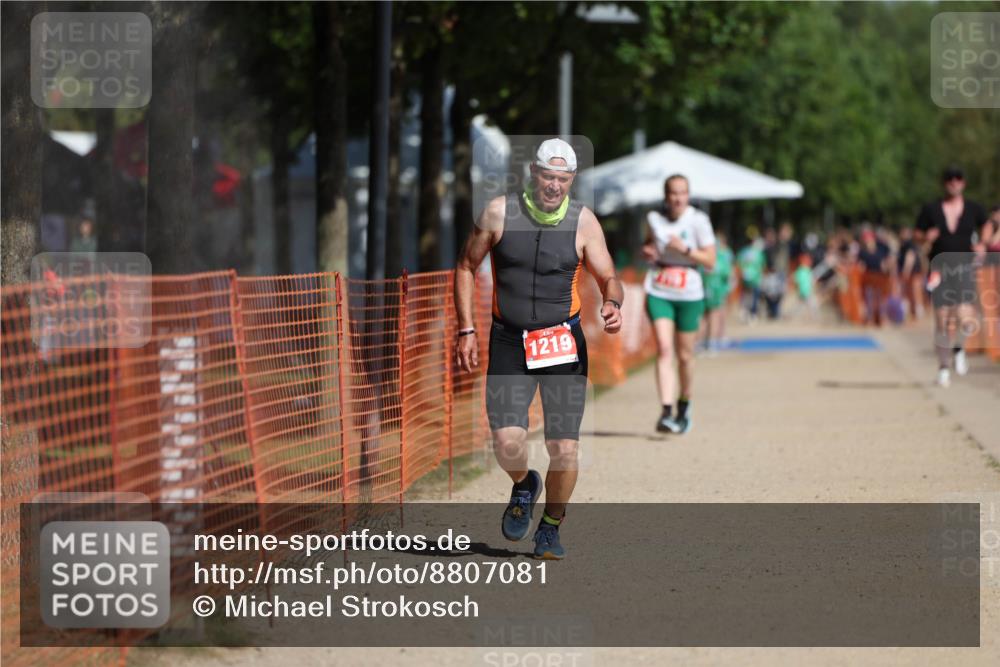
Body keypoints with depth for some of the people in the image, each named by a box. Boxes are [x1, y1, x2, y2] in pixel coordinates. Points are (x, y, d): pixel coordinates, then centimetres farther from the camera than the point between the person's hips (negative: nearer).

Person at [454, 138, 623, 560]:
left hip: (564, 343, 1)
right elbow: (466, 267, 8)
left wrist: (613, 303, -21)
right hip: (508, 341, 0)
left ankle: (550, 527, 21)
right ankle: (523, 486, 20)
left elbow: (608, 278, 3)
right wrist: (466, 330, 2)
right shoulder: (500, 213, -3)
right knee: (507, 441, -16)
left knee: (565, 449, -3)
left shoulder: (583, 221, -2)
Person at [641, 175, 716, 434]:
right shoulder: (654, 218, 3)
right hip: (658, 293, 1)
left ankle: (684, 405, 33)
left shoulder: (698, 220, -6)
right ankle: (666, 412, -22)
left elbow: (710, 261, -7)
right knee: (664, 349, -16)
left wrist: (684, 249, -19)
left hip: (689, 295, -1)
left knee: (685, 355, 9)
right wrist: (646, 251, 0)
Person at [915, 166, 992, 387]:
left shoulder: (973, 209, 5)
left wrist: (983, 243, 5)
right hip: (940, 269, 0)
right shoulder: (930, 209, 1)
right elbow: (917, 235, 8)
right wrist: (927, 238, -14)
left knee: (966, 319, -15)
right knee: (943, 322, -3)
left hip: (964, 267, 0)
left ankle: (959, 348, 17)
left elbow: (986, 226, 23)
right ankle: (944, 367, 12)